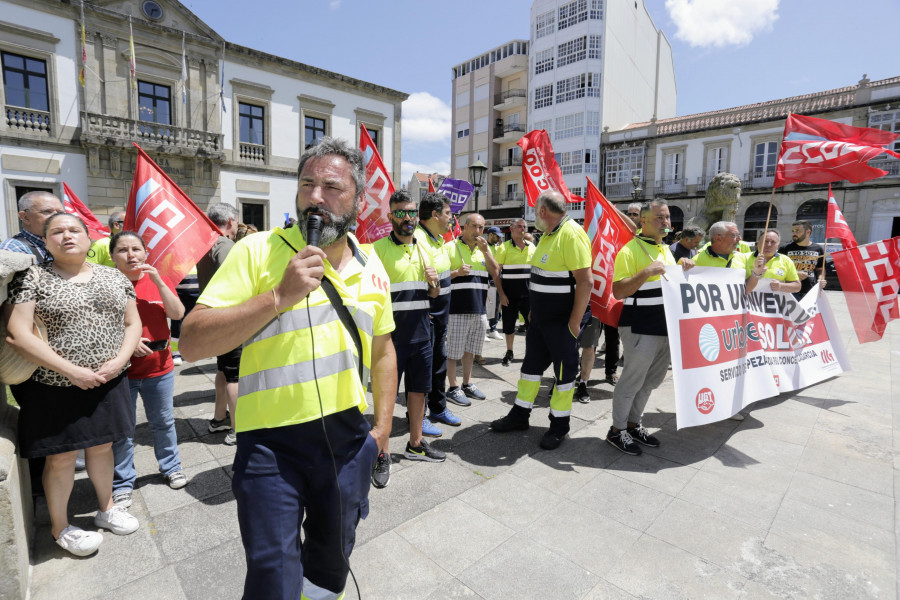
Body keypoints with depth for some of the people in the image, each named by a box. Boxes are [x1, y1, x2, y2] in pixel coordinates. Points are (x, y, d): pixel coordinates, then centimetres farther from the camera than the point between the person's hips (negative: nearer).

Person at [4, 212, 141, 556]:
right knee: (62, 456, 9)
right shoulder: (32, 277, -6)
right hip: (56, 386, -3)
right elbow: (18, 334, -13)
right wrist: (71, 371, -19)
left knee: (101, 447, 17)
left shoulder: (114, 277, 5)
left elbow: (133, 323, 5)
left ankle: (106, 509, 36)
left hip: (108, 383, 3)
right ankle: (60, 528, 30)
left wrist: (119, 360, -11)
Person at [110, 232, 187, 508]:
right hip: (121, 370, -2)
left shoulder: (158, 281, 3)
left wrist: (158, 281, -17)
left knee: (163, 422, 17)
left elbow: (178, 314, -10)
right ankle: (122, 483, 25)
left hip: (159, 368, 2)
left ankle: (171, 466, 35)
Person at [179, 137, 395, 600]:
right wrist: (279, 296, -26)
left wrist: (383, 425, 9)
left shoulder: (371, 266, 4)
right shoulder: (258, 252, -10)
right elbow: (192, 342, -15)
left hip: (349, 439, 5)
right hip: (272, 440, -4)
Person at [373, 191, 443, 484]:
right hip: (390, 335, -6)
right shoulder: (378, 249, -7)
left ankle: (415, 443, 34)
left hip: (421, 334, 6)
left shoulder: (423, 249, 12)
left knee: (418, 389, 15)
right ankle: (383, 455, 19)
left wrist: (434, 282, -4)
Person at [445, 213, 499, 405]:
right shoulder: (450, 247, -4)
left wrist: (485, 251, -8)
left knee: (470, 349, 16)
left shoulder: (484, 248, 14)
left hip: (479, 308, 6)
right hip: (457, 308, -6)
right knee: (453, 350, 1)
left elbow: (495, 272, 3)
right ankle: (453, 388, 13)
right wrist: (457, 272, -21)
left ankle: (467, 384, 28)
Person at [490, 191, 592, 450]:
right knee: (531, 364, 16)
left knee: (564, 370, 6)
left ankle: (559, 426, 22)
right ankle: (519, 415, 31)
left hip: (562, 321, -9)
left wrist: (574, 322, -23)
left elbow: (585, 281, -23)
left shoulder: (572, 234, -18)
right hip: (540, 318, 9)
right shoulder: (548, 234, 13)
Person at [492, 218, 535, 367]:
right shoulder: (504, 247, -3)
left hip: (528, 294, 2)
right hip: (510, 295, -2)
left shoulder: (532, 247, 8)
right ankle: (509, 353, 24)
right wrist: (501, 294, -11)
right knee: (509, 324, 7)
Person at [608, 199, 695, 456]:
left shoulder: (666, 249, 15)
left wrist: (684, 269, 6)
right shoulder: (630, 250, -12)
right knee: (632, 381, 0)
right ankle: (617, 430, 16)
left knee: (651, 380, 16)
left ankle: (633, 424, 32)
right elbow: (618, 292, -19)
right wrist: (647, 272, -29)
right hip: (640, 328, -8)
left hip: (665, 327, 9)